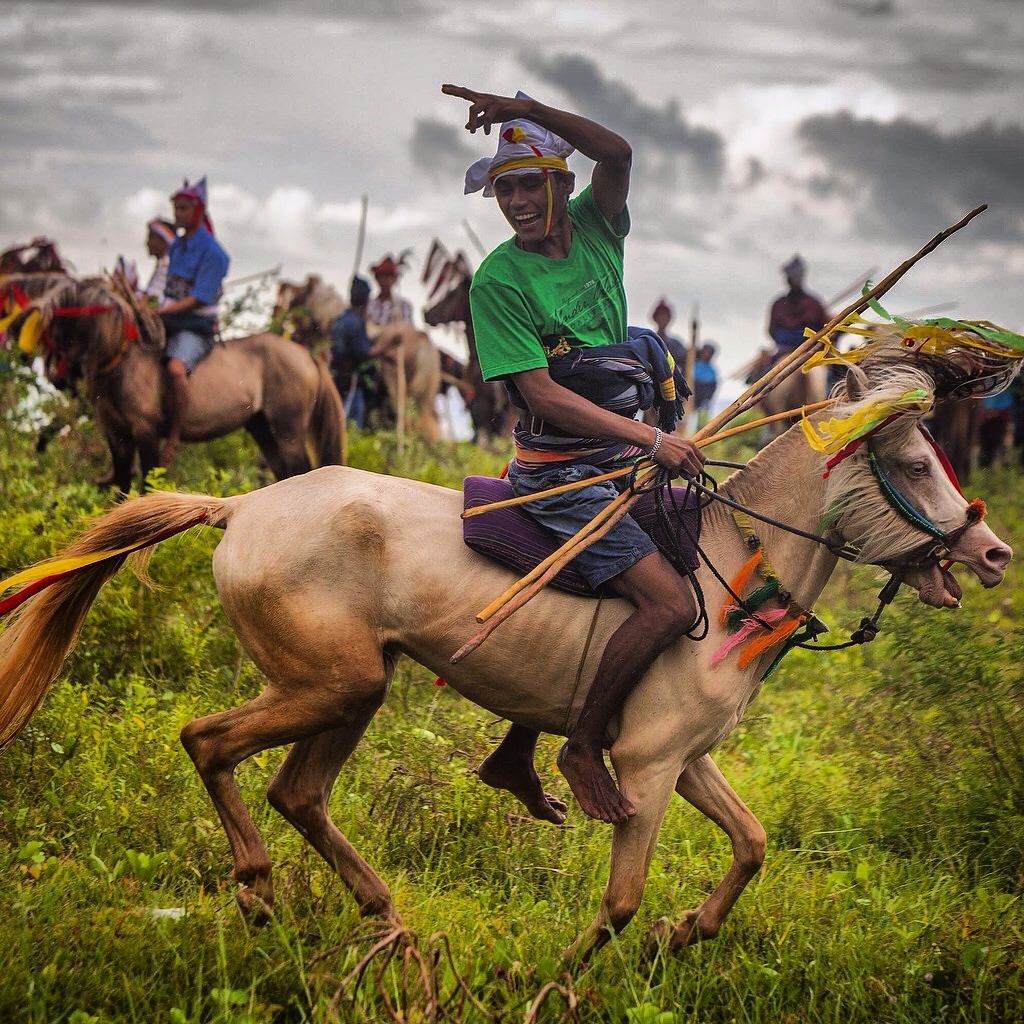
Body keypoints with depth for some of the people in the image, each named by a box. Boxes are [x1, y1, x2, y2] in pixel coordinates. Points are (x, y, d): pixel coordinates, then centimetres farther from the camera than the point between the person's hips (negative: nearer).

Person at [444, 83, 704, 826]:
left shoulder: (595, 228, 5)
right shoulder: (499, 279, -10)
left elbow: (618, 154, -16)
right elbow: (542, 392, -17)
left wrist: (528, 111, -26)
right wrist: (650, 439, -21)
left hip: (623, 458, 8)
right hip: (562, 472, -8)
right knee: (672, 603, -21)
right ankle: (584, 747, -4)